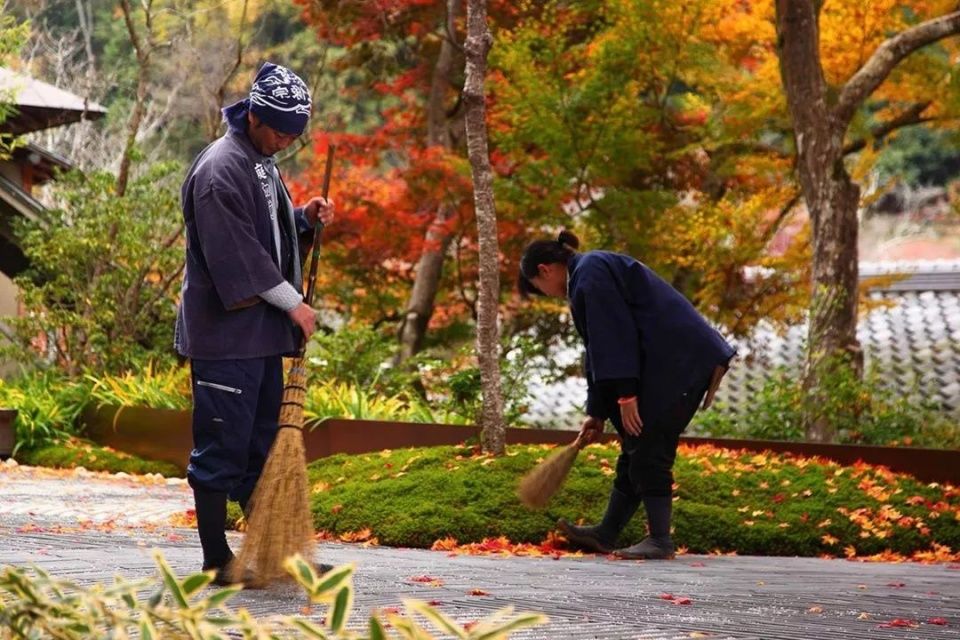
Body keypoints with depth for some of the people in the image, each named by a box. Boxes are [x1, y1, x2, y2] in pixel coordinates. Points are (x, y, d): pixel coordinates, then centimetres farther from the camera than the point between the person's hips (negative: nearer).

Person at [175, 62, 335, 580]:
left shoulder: (263, 164, 15)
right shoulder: (220, 170, -15)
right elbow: (238, 256, -19)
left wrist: (305, 220, 7)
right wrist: (292, 303, -13)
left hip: (263, 331, 10)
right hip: (225, 332, -10)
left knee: (263, 445, 13)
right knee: (221, 447, -4)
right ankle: (216, 560, 2)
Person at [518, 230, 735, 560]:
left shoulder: (589, 273, -10)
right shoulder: (590, 273, 22)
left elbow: (615, 338, -19)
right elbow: (600, 348, 26)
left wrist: (625, 395, -20)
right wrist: (597, 413, 26)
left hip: (678, 363, -10)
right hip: (671, 364, 10)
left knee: (648, 452, -7)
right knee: (636, 450, 14)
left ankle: (660, 540, -2)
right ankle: (606, 533, 21)